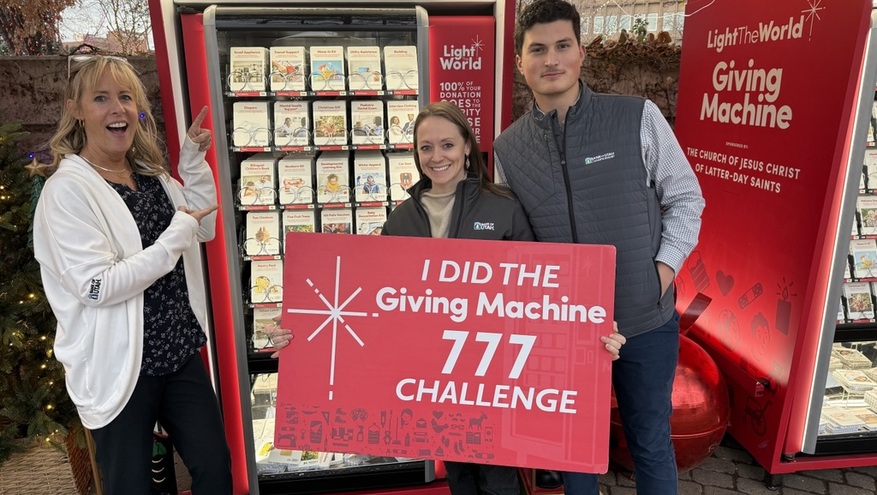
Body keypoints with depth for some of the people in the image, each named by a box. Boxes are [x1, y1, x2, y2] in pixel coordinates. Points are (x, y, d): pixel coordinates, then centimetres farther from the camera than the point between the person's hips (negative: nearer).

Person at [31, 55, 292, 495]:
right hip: (119, 367, -6)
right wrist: (175, 237, -19)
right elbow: (96, 287, -22)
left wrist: (194, 163, 2)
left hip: (179, 352, 6)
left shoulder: (151, 174, 7)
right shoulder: (68, 190, -15)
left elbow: (204, 228, 13)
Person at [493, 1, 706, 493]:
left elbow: (686, 197, 1)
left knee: (650, 441, 17)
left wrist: (666, 264, -10)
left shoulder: (638, 117, -7)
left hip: (646, 320, -1)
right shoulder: (508, 148, -1)